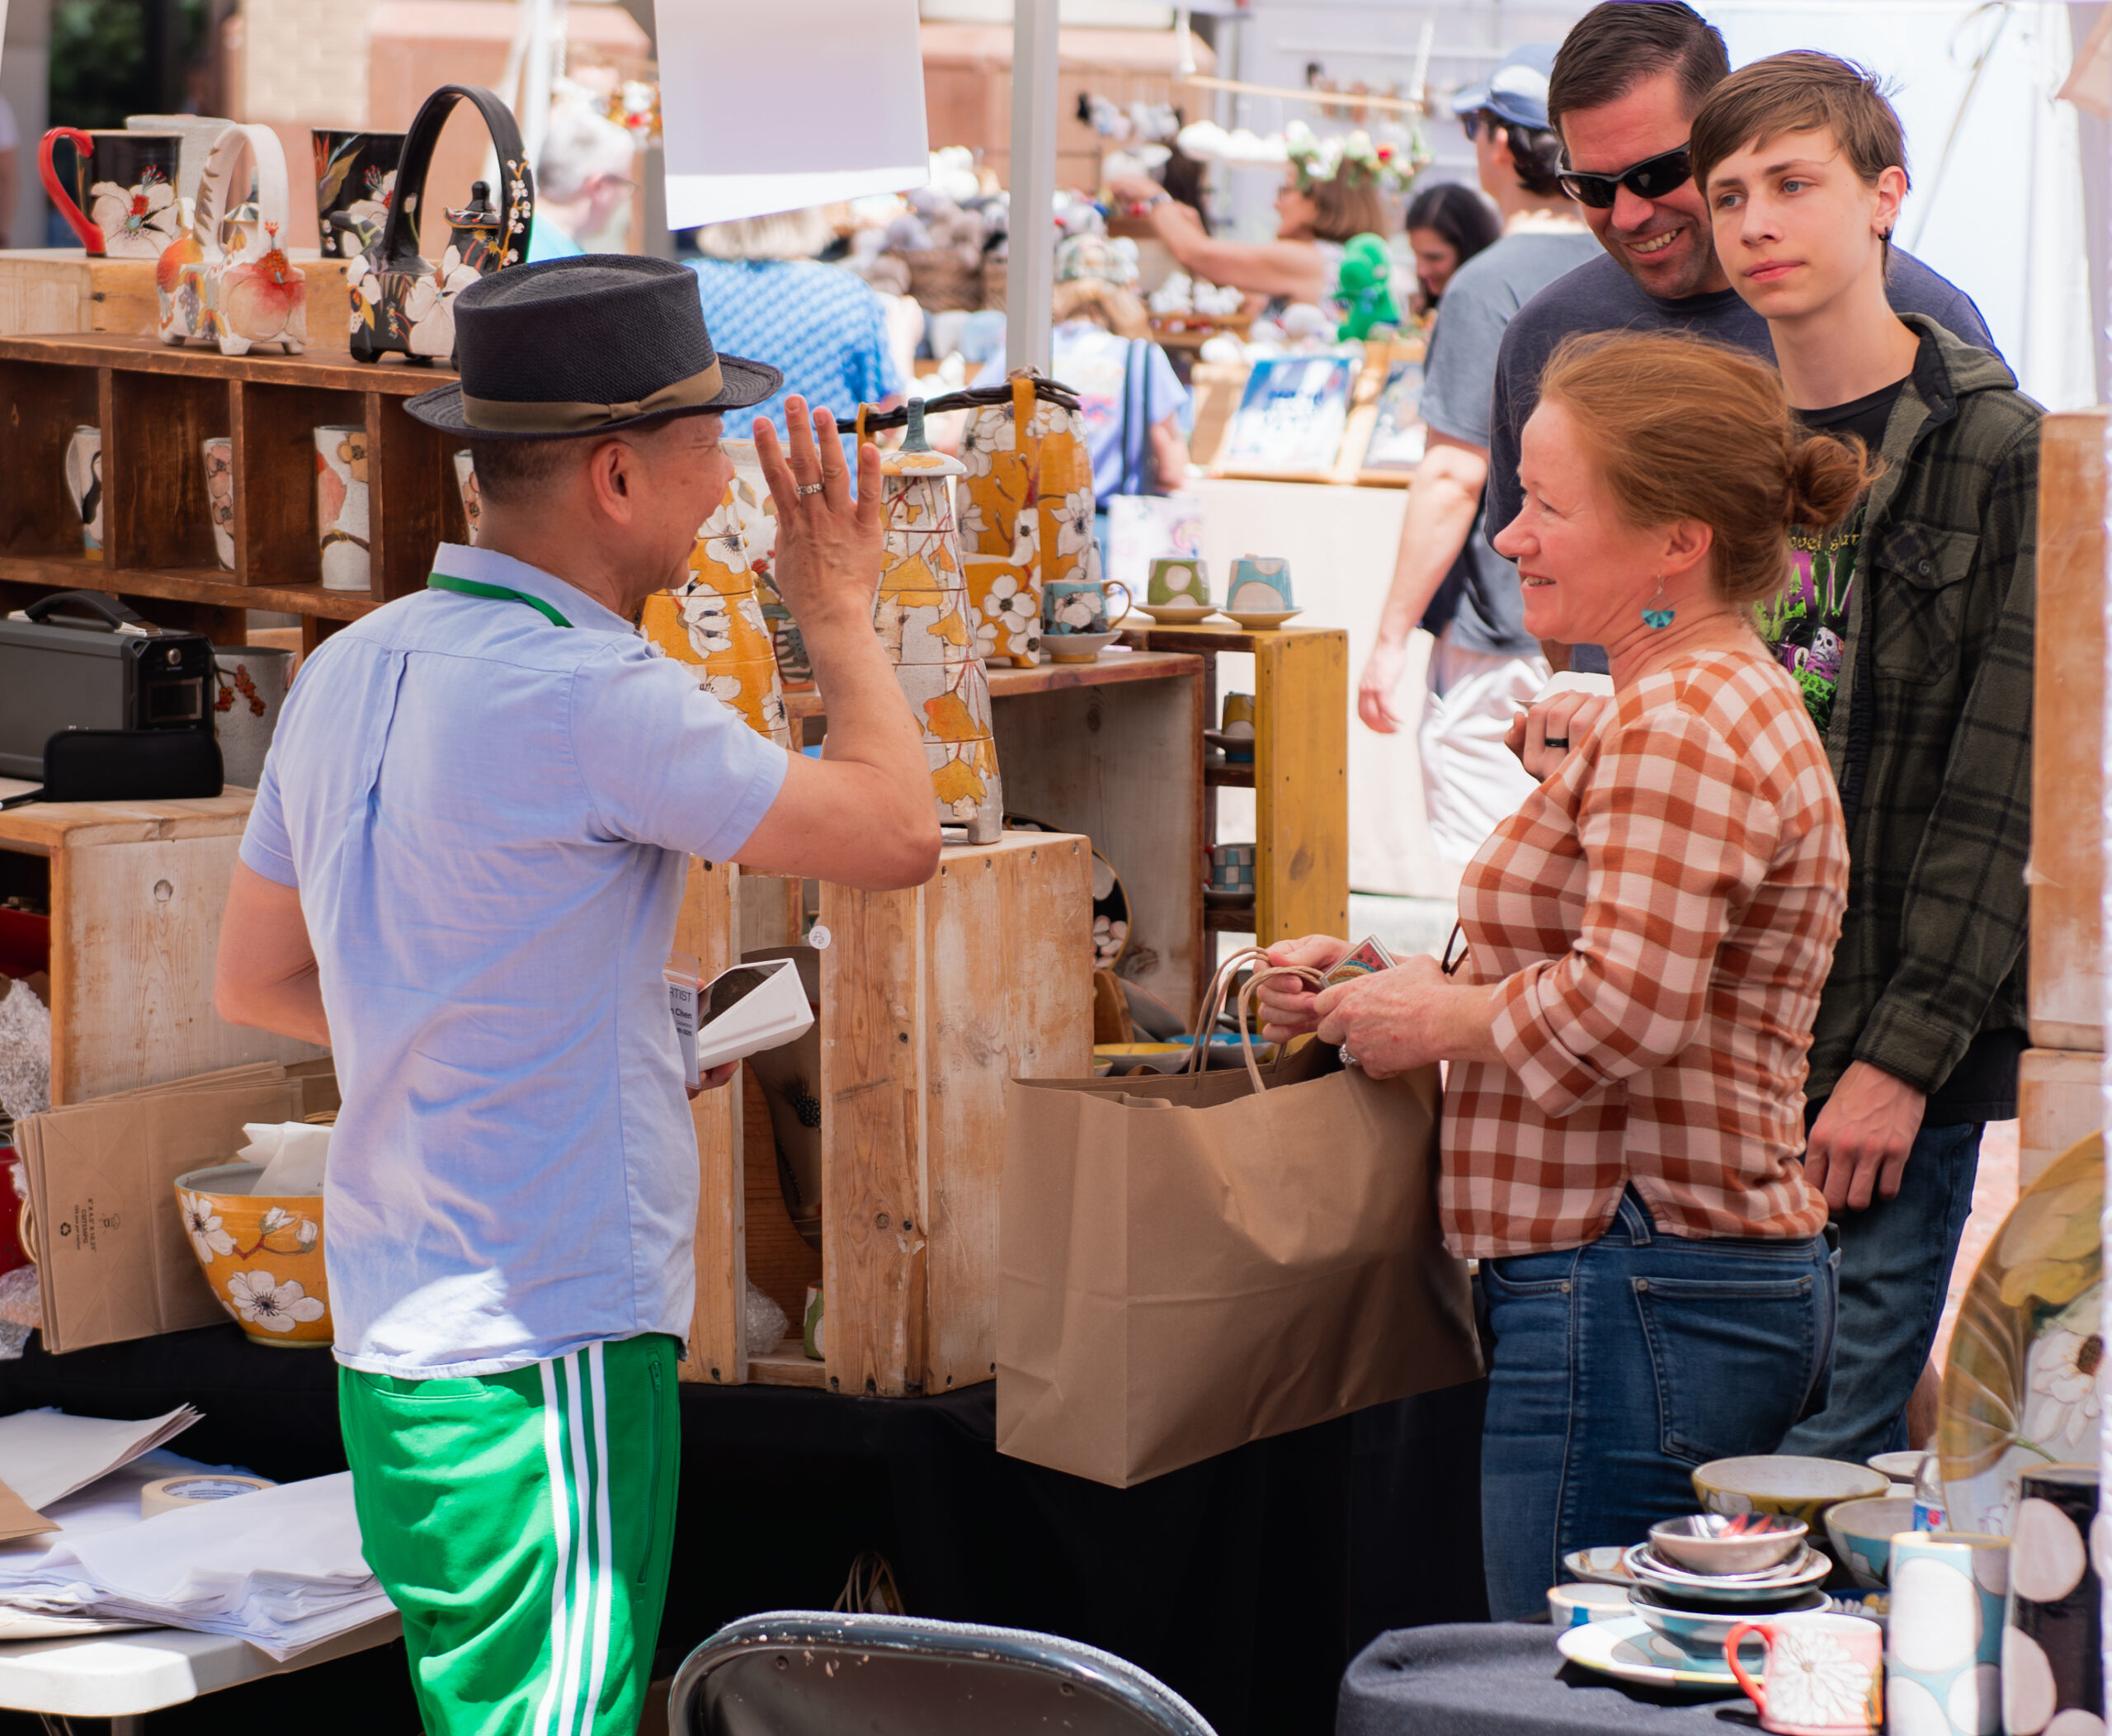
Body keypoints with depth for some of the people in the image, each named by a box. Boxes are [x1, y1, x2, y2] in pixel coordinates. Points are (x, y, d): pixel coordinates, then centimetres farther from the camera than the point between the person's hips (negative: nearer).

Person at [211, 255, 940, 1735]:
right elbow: (898, 835, -13)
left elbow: (257, 980, 17)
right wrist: (840, 612, 2)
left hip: (392, 1349, 9)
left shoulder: (351, 673, 7)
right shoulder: (585, 696, -20)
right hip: (550, 1353, -9)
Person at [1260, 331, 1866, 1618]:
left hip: (1639, 1302, -11)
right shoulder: (1733, 698, 19)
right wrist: (1375, 986, 15)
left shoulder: (1677, 726, -16)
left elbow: (1618, 1010, -26)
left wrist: (1439, 1018, -9)